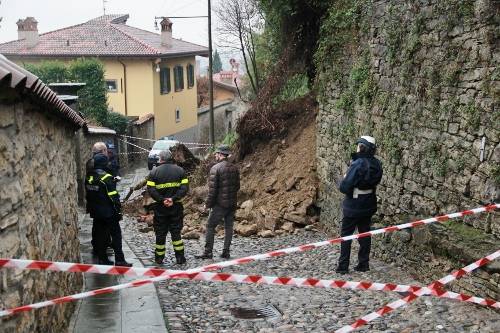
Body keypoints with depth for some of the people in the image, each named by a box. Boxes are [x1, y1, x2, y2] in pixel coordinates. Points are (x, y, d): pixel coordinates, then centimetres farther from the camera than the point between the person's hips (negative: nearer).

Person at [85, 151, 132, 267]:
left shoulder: (88, 177, 3)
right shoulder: (107, 178, -18)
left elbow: (88, 195, 13)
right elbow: (113, 197, -18)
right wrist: (118, 211, -10)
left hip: (95, 213, 7)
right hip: (108, 213, -6)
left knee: (99, 235, 14)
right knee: (116, 235, 0)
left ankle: (102, 259, 18)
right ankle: (119, 260, -2)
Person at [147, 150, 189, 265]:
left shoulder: (154, 172, -3)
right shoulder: (180, 170, 2)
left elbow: (151, 190, -12)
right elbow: (185, 188, -7)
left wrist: (162, 200, -14)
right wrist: (174, 199, -13)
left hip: (160, 208, -1)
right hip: (176, 207, 1)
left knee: (160, 234, 8)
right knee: (176, 232, 8)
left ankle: (159, 258, 14)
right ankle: (180, 258, 7)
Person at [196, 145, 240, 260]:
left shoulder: (215, 168, -12)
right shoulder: (235, 168, 8)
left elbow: (212, 189, -14)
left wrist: (208, 203, -6)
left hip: (220, 203, -6)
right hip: (232, 203, 6)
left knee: (210, 226, 2)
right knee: (229, 227, 10)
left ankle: (208, 252, 0)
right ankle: (226, 252, 12)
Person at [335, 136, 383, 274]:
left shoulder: (358, 165, -24)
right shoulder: (376, 164, -2)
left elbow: (344, 187, -25)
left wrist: (342, 184, -2)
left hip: (353, 206, -6)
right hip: (368, 205, 6)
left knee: (346, 235, 6)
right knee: (365, 234, 16)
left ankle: (343, 266, 10)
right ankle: (364, 264, 21)